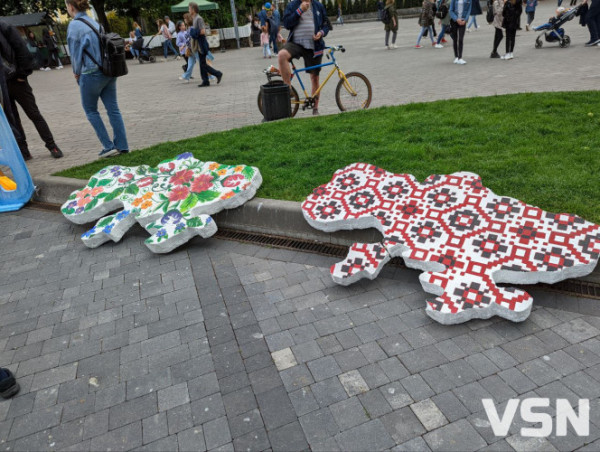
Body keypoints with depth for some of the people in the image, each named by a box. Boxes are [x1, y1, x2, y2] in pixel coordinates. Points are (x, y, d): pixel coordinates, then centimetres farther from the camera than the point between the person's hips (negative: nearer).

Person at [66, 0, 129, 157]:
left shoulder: (74, 25, -9)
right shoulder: (94, 22, 10)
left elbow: (75, 52, -5)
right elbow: (99, 46, 14)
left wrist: (77, 72, 10)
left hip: (91, 74, -6)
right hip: (109, 71, 6)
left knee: (91, 111, 9)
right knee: (113, 109, 6)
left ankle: (108, 146, 5)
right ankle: (122, 146, 6)